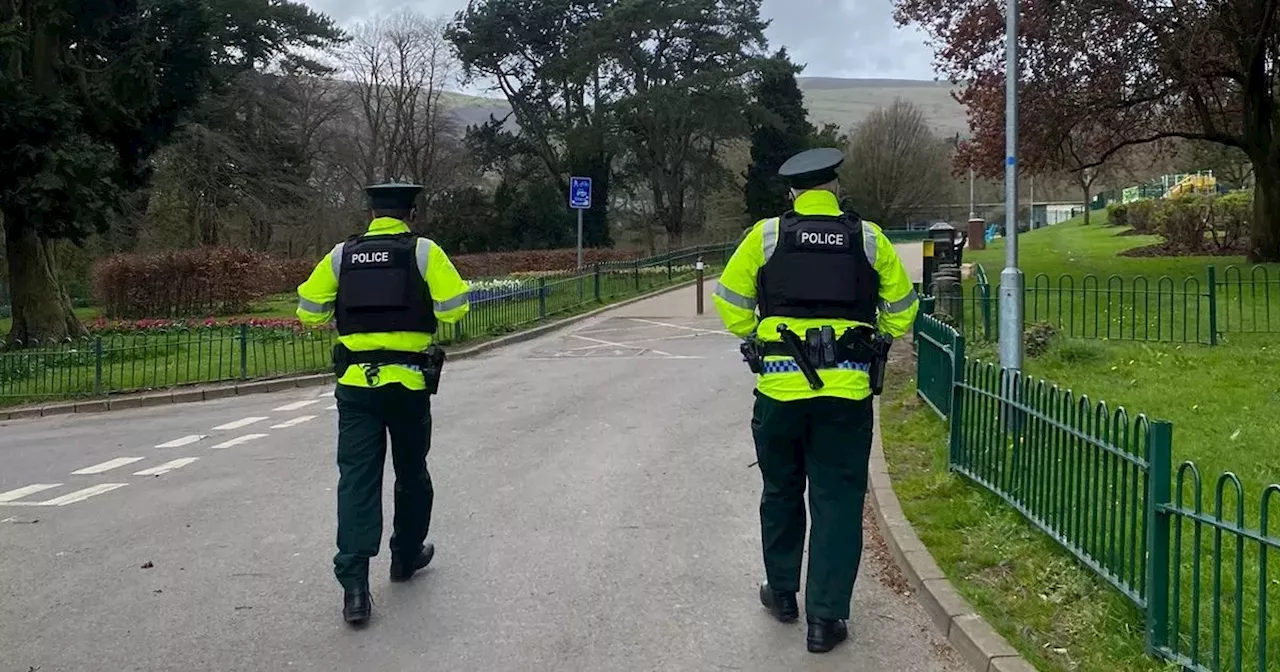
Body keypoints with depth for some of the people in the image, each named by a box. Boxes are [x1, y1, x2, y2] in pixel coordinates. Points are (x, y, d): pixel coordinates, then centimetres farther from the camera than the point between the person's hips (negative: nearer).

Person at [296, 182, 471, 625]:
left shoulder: (342, 255, 5)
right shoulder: (424, 252, -2)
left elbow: (309, 311, 6)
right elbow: (454, 308, -9)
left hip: (356, 383, 2)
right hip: (409, 383, -1)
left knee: (357, 478, 0)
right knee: (412, 473, 18)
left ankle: (354, 583, -10)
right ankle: (407, 557, 34)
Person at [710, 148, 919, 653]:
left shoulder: (766, 235, 1)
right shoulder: (869, 239, 3)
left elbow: (730, 299, 4)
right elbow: (902, 305, 10)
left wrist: (751, 339, 19)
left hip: (780, 385, 0)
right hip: (847, 390, 0)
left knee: (781, 492, 18)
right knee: (838, 500, 5)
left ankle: (782, 592, 32)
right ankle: (826, 617, 4)